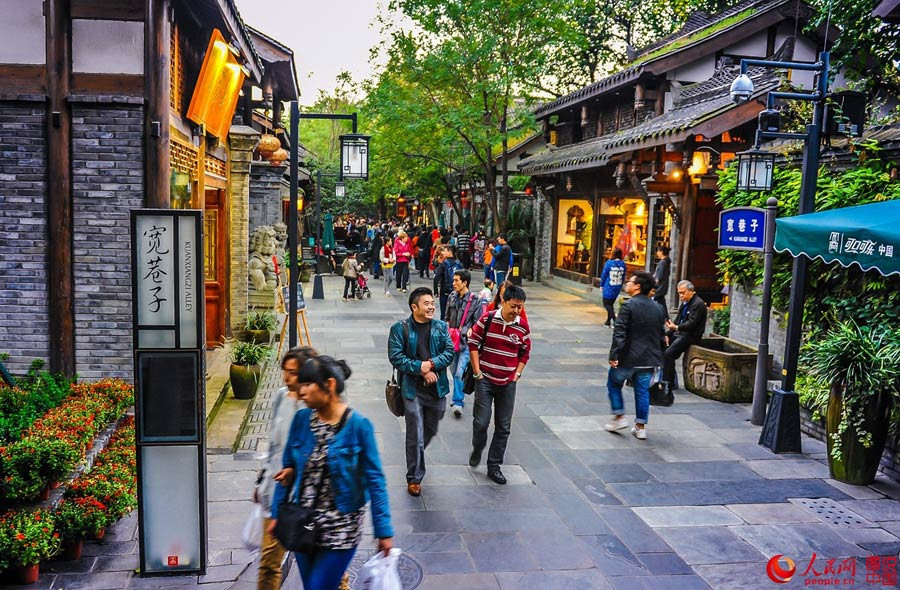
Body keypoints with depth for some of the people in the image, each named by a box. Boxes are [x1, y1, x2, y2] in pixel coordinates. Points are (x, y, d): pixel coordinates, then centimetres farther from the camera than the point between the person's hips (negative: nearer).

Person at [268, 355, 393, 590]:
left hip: (340, 528, -5)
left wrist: (383, 530, -10)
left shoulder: (358, 425, -16)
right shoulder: (301, 419, -4)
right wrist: (277, 513, 9)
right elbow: (288, 469, 8)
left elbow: (374, 480, -12)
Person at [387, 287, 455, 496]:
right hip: (412, 388, -4)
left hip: (437, 388, 4)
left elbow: (449, 352, -1)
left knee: (430, 430, 20)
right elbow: (395, 357, -12)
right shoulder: (400, 328, -6)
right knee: (415, 435, -1)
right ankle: (414, 478, 14)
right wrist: (420, 368, -19)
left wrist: (431, 364, -17)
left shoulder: (441, 327, 4)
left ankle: (415, 455, 50)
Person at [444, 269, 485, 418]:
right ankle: (459, 397, 34)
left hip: (466, 342, -6)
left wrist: (468, 332, -18)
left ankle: (458, 402, -4)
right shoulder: (452, 296, 6)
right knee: (453, 371, 15)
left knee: (460, 373, -12)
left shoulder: (476, 300, -10)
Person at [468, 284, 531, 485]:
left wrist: (517, 374, 3)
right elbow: (473, 344, -3)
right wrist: (477, 372, -5)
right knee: (481, 422, -6)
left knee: (503, 427, 6)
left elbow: (525, 353, 11)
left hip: (508, 383, 3)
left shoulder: (523, 326, -2)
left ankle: (494, 466, 20)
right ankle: (477, 450, 25)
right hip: (485, 379, -3)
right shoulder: (487, 320, -9)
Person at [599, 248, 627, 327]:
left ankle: (613, 318, -22)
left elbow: (604, 275, -6)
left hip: (609, 287, -5)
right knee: (610, 303, 16)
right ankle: (608, 321, 19)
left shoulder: (609, 263, -12)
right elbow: (623, 277, 7)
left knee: (606, 304, 0)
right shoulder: (623, 264, 0)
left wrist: (601, 285, 5)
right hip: (617, 287, 5)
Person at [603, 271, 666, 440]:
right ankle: (640, 427, 15)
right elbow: (661, 335, 13)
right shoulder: (657, 308, 8)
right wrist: (658, 357, 20)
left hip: (629, 356, -6)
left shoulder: (628, 306, -13)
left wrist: (613, 355, -20)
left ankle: (619, 417, 13)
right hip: (649, 359, 6)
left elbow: (619, 333, -20)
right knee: (642, 391, 12)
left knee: (614, 383, 15)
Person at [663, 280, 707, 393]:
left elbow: (691, 324, -22)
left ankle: (667, 384, -18)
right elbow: (677, 320, 16)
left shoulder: (698, 304, -12)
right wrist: (668, 334, 5)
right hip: (679, 333, 9)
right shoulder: (684, 303, 15)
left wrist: (676, 327, -30)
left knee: (669, 353, -23)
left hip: (690, 336, -9)